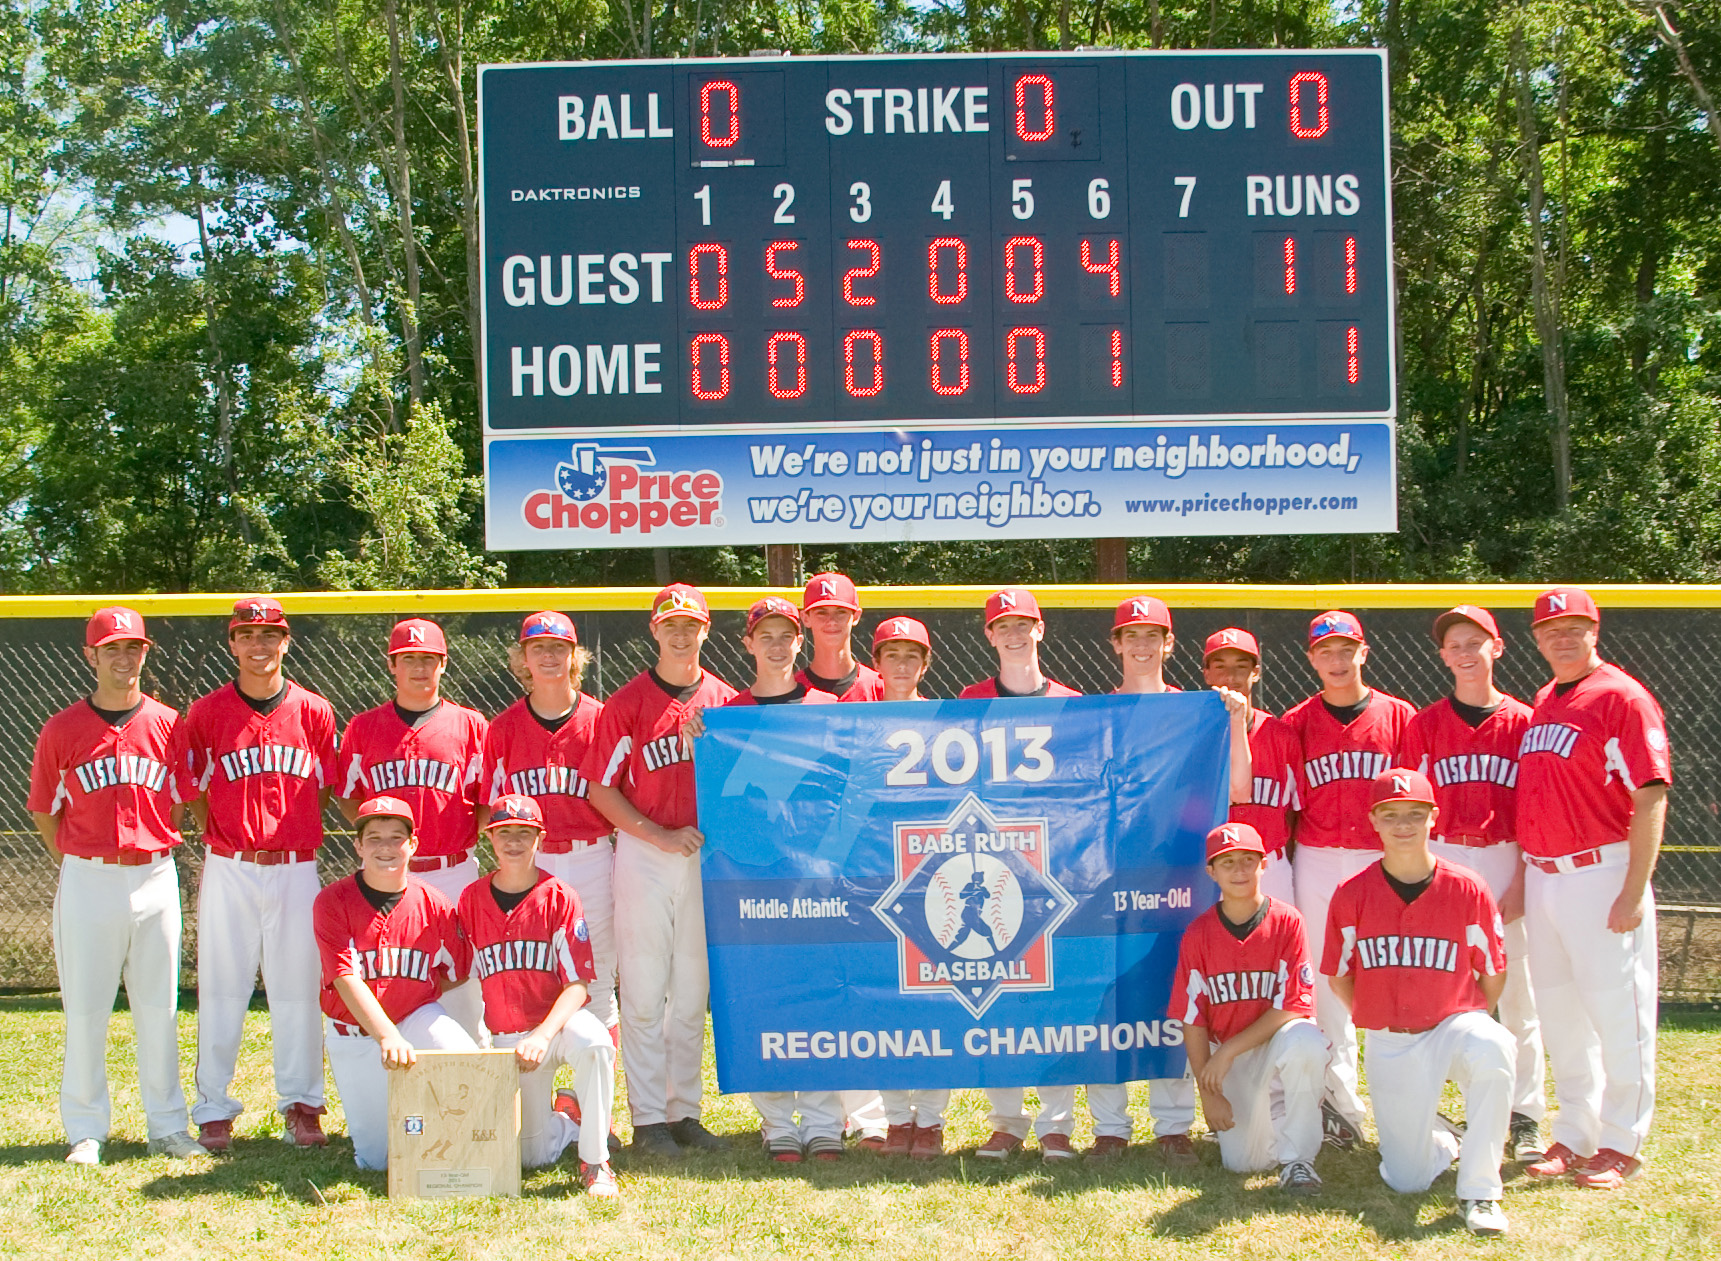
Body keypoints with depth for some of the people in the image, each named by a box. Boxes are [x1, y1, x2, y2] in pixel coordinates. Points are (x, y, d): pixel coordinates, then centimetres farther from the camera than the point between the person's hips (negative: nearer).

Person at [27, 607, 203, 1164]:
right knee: (85, 1008, 2)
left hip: (155, 877, 2)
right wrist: (78, 866, 4)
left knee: (159, 1005, 7)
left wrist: (156, 853, 7)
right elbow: (44, 812, 7)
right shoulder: (61, 730, -1)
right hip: (87, 881, -1)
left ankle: (167, 1126, 15)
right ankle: (85, 1130, 12)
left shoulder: (168, 724, 3)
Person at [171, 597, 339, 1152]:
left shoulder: (314, 712, 4)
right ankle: (213, 1110, 12)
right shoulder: (205, 714, 0)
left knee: (298, 988, 6)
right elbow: (191, 793, 6)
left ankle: (300, 1105, 16)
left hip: (296, 870, 1)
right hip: (228, 871, -1)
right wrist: (225, 840, 2)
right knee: (221, 990, 3)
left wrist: (293, 835, 5)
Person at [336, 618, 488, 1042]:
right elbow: (347, 797, 14)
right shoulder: (363, 727, 9)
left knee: (460, 986, 1)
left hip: (454, 873, -1)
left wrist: (462, 836, -6)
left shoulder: (470, 725, 5)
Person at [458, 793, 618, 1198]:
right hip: (506, 1037, 3)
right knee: (532, 1155, 1)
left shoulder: (559, 897, -8)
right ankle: (567, 1116, 38)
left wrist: (543, 1035, -30)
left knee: (593, 1042, -40)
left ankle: (595, 1163, -25)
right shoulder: (472, 899, 1)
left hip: (562, 1019, -3)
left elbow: (578, 984, -14)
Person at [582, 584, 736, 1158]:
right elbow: (601, 788, -4)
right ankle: (647, 1120, 4)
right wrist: (659, 835, -11)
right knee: (644, 992, -2)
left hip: (709, 854, 3)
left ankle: (684, 1112, 18)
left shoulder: (725, 701, 6)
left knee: (693, 992, 9)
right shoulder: (628, 702, -3)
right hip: (644, 856, -3)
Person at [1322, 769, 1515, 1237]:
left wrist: (1464, 1026, 1)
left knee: (1491, 1049, -39)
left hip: (1454, 1024, -1)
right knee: (1407, 1181, -2)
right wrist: (1379, 1024, 5)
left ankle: (1479, 1193, -24)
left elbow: (1494, 974, 2)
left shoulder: (1467, 889, -8)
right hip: (1388, 1044, 1)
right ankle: (1447, 1139, 37)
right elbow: (1340, 978, 6)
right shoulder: (1351, 894, -6)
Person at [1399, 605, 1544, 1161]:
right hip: (1441, 861, 0)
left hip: (1507, 864, 0)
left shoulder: (1522, 721, 5)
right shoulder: (1425, 724, 6)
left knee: (1519, 995, 2)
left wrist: (1520, 882, -5)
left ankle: (1525, 1117, 10)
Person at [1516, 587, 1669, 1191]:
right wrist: (1519, 879, 16)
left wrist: (1634, 892, -20)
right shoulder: (1542, 704, 15)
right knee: (1557, 1011, 13)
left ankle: (1621, 1145, 9)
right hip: (1542, 878, 8)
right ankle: (1574, 1137, 23)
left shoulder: (1623, 697, -9)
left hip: (1601, 875, -8)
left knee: (1617, 1015, -2)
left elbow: (1651, 798, -15)